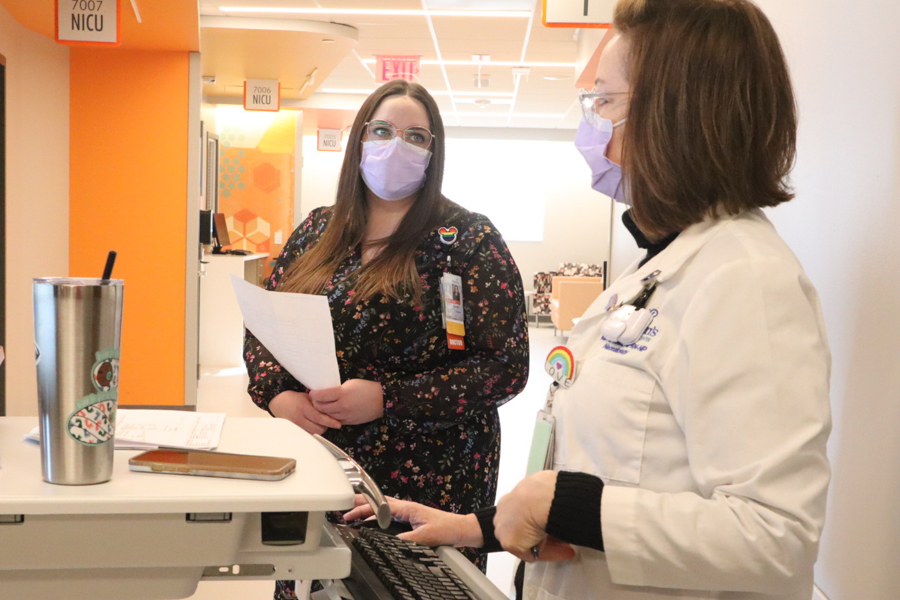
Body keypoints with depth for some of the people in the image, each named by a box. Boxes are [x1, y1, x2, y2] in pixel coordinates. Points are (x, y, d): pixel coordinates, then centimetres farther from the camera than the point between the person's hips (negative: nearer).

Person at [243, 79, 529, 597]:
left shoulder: (469, 239, -7)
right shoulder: (317, 232, 7)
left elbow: (506, 366, -13)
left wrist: (386, 399, -21)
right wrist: (278, 392, -11)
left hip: (425, 482, -4)